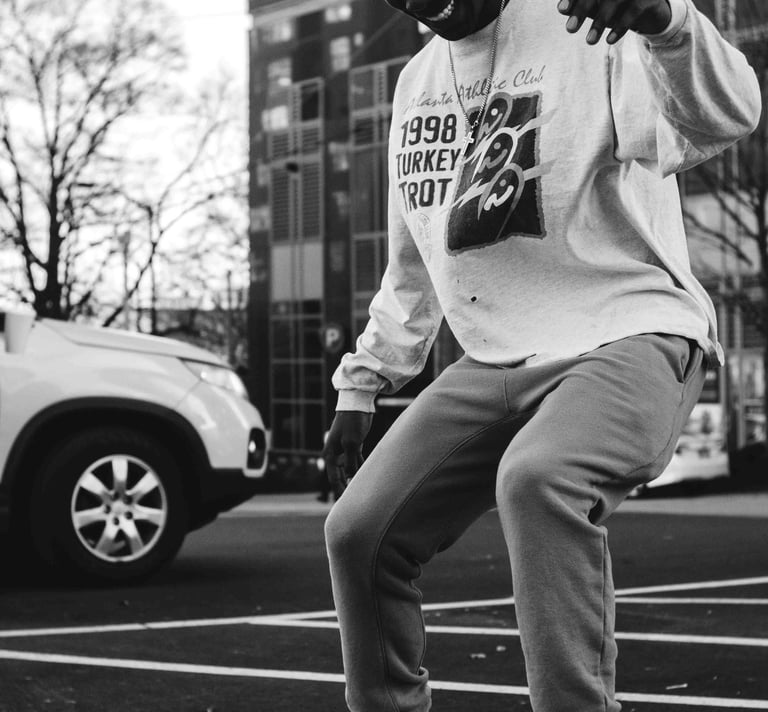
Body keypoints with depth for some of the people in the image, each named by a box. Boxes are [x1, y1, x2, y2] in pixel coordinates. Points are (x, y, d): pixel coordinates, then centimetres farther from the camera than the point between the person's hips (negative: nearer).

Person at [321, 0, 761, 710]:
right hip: (494, 362, 7)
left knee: (537, 479, -36)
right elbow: (411, 263, 25)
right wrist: (362, 385, 24)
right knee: (359, 532, -2)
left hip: (632, 338, -7)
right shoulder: (418, 80, 16)